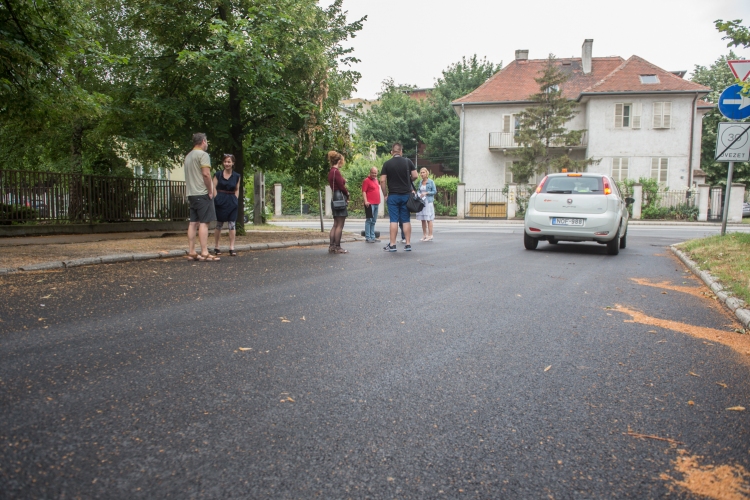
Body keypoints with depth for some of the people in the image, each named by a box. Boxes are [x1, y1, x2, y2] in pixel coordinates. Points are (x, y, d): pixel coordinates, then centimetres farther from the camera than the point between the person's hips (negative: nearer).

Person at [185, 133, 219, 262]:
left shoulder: (188, 156, 19)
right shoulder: (203, 154, -9)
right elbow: (206, 174, -18)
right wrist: (210, 191, -11)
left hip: (191, 194, 8)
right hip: (202, 194, -8)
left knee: (193, 223, 8)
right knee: (204, 223, -9)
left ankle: (191, 252, 9)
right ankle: (204, 253, -11)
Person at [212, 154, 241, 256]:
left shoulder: (236, 176, 6)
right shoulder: (218, 175, 2)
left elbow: (237, 189, 11)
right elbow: (214, 188, 2)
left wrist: (235, 200, 1)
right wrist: (216, 199, -7)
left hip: (232, 202, 1)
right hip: (220, 202, -1)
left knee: (232, 224, -2)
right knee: (219, 225, 5)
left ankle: (232, 248, 1)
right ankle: (216, 247, 15)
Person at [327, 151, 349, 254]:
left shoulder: (331, 171, 16)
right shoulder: (336, 171, -14)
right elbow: (341, 186, -15)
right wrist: (347, 194, 1)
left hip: (335, 198, 10)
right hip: (340, 198, -10)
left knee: (336, 225, 12)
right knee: (340, 225, -6)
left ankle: (332, 246, 12)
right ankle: (337, 247, -3)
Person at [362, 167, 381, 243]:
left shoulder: (376, 180, 18)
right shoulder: (366, 180, -7)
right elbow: (363, 191, -14)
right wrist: (366, 201, -24)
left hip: (376, 203, 9)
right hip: (370, 204, -8)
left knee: (374, 221, 11)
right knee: (369, 220, -7)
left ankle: (372, 237, 17)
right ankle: (367, 238, -5)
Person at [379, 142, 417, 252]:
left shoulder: (387, 164, -2)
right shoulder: (408, 162, 1)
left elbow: (382, 181, -6)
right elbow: (415, 176, 1)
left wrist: (385, 194, 3)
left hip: (393, 195, -1)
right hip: (406, 195, 1)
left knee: (394, 220, 0)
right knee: (406, 220, 6)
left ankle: (392, 245, 1)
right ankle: (408, 244, 7)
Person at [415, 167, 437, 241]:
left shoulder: (431, 182, -2)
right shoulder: (420, 182, 13)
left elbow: (434, 191, -4)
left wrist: (426, 193, -14)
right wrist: (418, 194, -2)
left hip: (428, 202, -5)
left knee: (429, 219, -7)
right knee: (422, 219, 6)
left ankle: (430, 236, -4)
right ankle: (424, 235, 13)